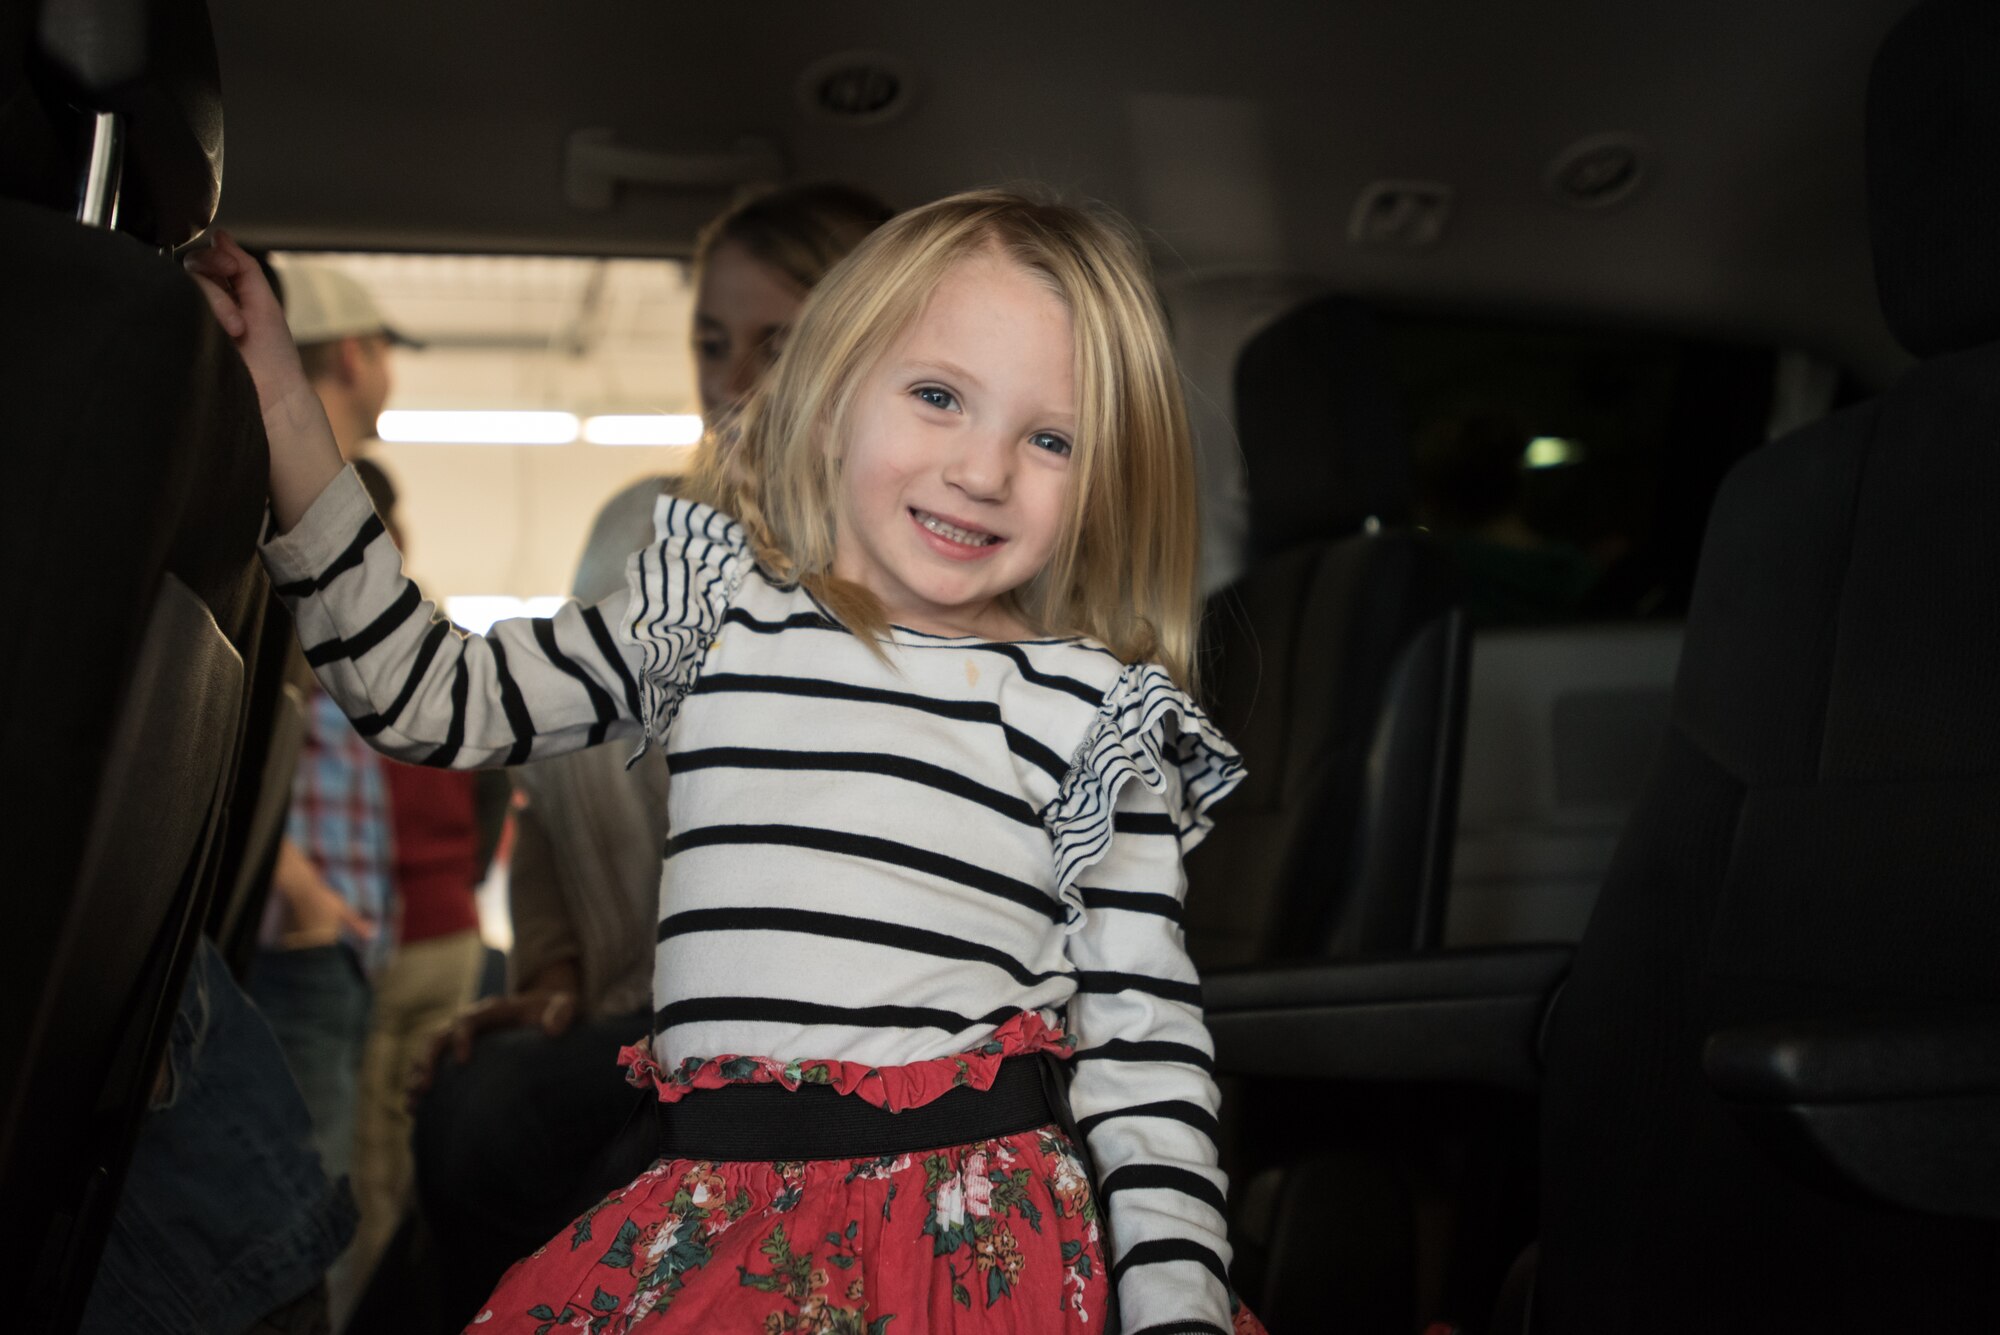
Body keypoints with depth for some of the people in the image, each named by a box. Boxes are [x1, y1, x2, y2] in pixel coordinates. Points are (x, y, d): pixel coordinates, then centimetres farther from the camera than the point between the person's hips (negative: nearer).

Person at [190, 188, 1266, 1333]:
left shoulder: (1096, 712, 2)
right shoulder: (717, 617, 9)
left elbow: (1145, 1035, 0)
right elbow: (432, 699, 13)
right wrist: (285, 419, 8)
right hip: (714, 1231, 3)